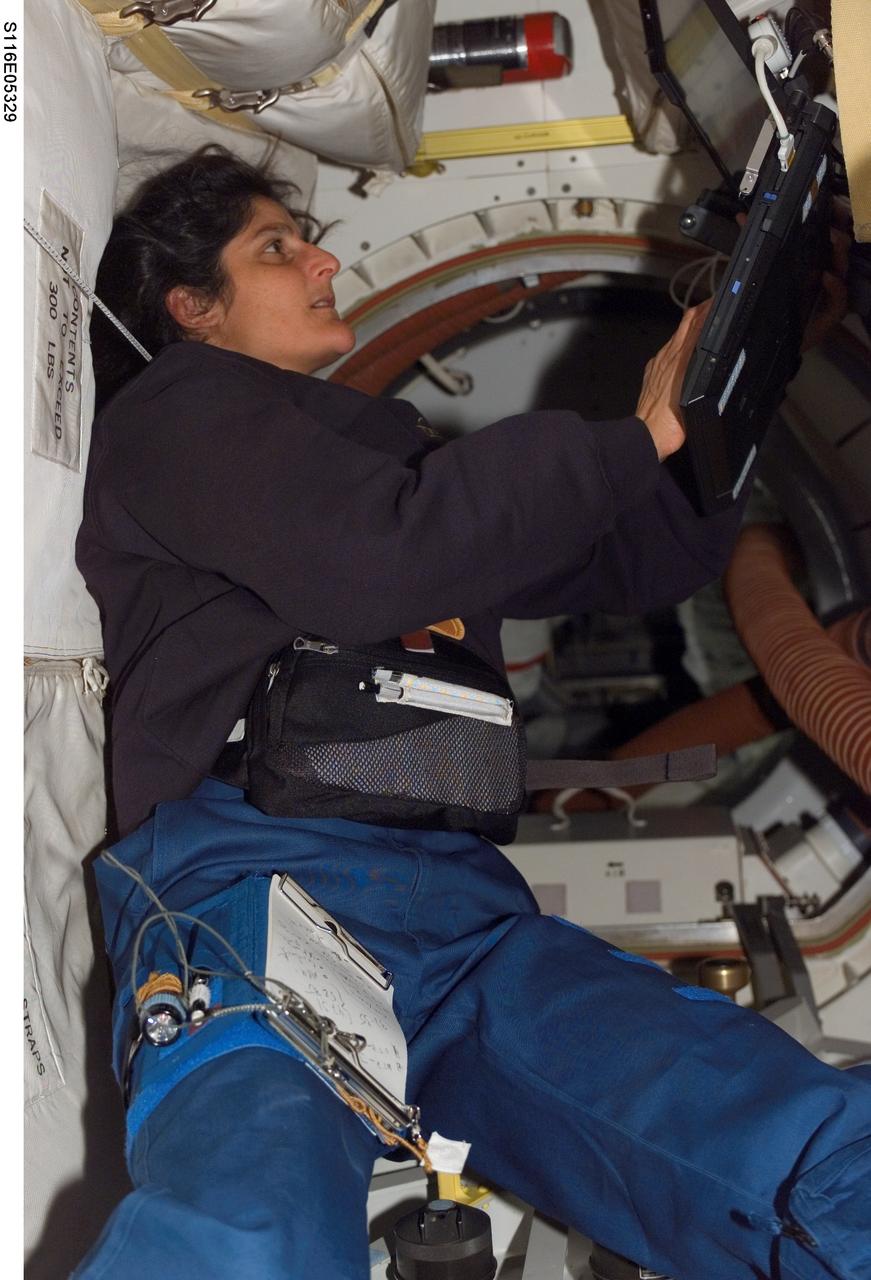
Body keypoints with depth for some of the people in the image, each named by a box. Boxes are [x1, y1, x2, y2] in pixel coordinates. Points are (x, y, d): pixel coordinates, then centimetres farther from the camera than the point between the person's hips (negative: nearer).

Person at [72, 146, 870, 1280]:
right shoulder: (177, 412, 13)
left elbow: (635, 564, 36)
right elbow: (371, 565, -7)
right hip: (259, 879, -5)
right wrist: (635, 441, 2)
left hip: (464, 911, 6)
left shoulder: (389, 448, 34)